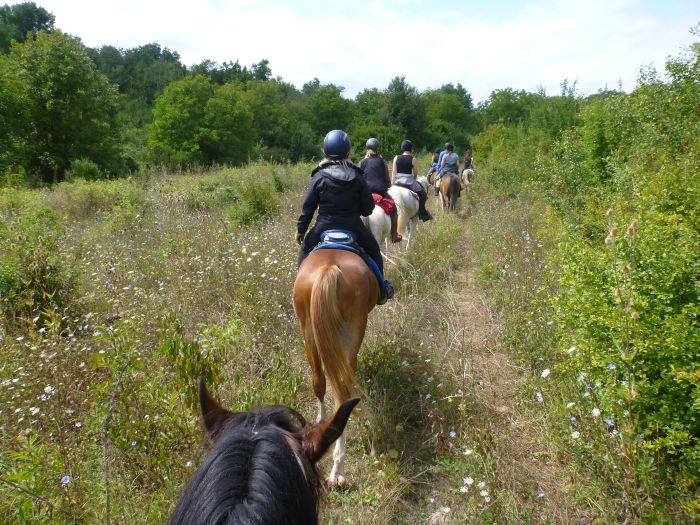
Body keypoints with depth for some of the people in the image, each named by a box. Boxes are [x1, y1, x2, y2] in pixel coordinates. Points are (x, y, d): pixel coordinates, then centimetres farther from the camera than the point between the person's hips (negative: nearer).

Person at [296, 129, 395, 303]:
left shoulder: (319, 176, -5)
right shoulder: (357, 177, -3)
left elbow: (307, 206, -3)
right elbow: (368, 208, -1)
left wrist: (301, 229, 8)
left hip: (324, 227, 0)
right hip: (353, 228, 1)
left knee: (305, 252, 24)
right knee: (373, 251, 23)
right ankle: (380, 290, 25)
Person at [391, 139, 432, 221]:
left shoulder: (396, 158, 2)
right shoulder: (413, 159, -6)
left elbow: (393, 172, 1)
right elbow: (415, 174, -2)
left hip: (398, 181, 3)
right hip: (409, 181, -3)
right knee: (422, 193, 13)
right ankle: (422, 213, 11)